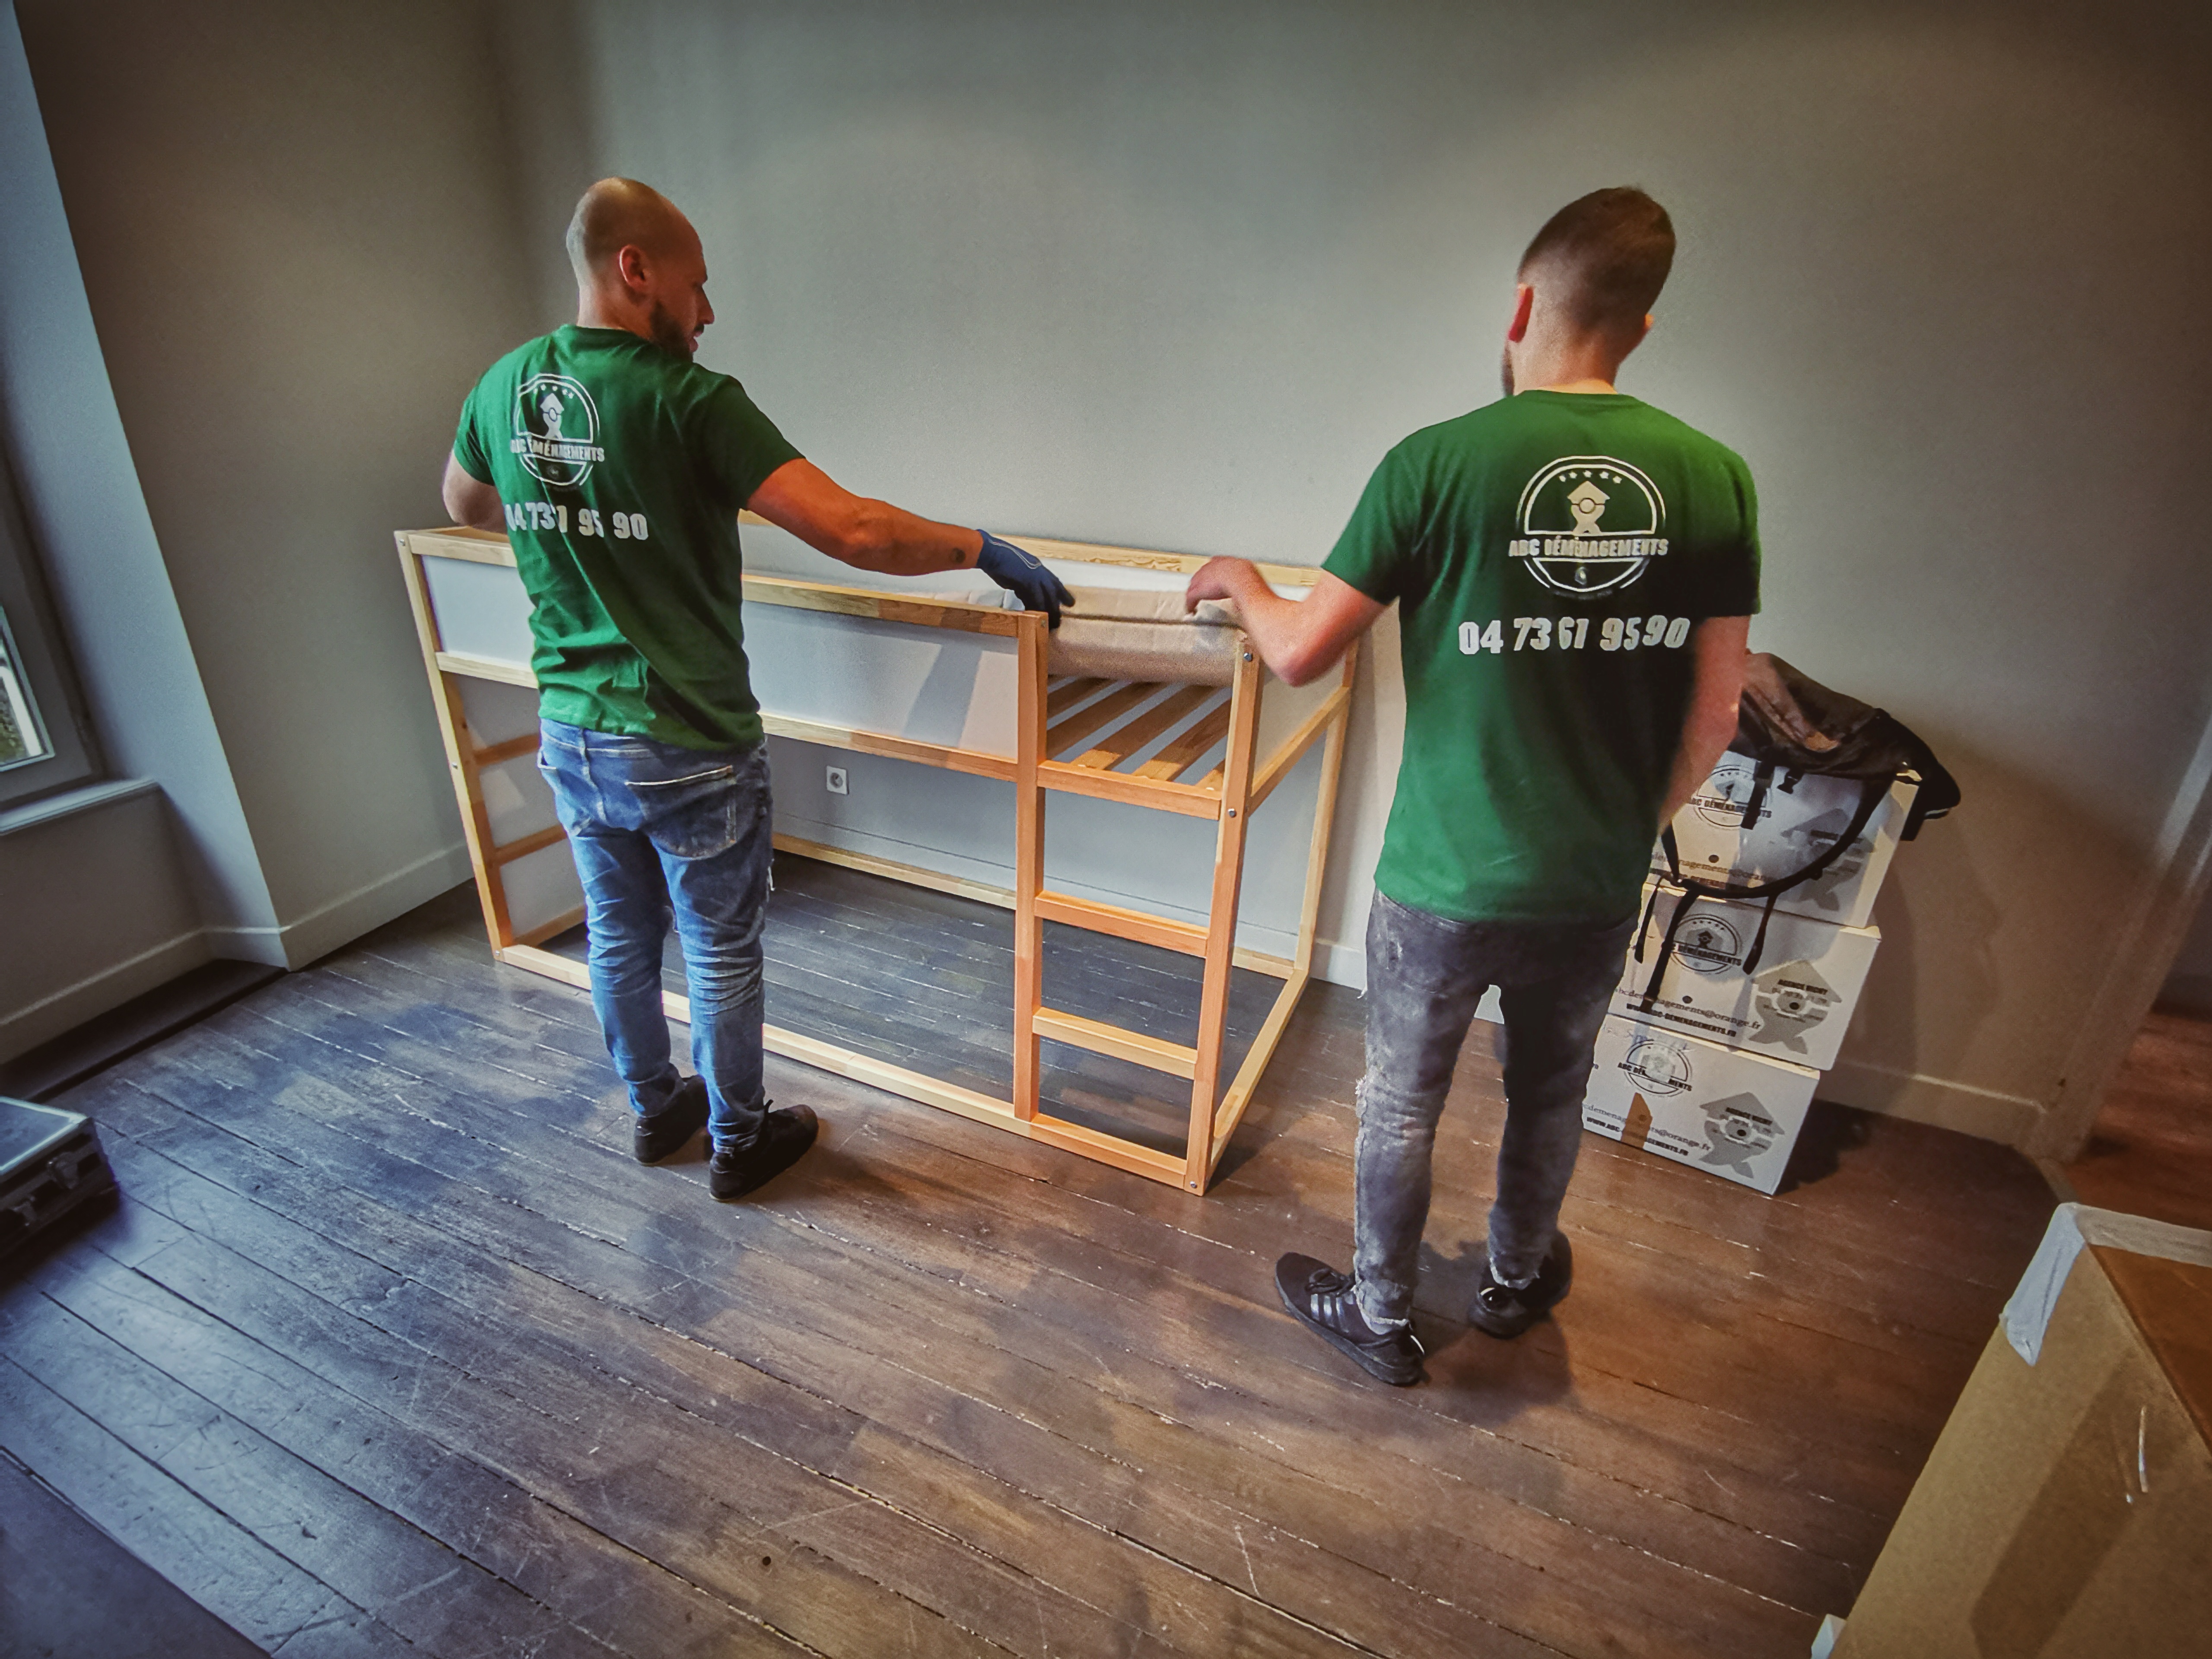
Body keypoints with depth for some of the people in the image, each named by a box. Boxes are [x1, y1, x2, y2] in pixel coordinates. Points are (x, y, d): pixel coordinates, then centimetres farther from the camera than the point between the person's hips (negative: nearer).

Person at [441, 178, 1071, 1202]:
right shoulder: (689, 400, -19)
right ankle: (738, 1143, 32)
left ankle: (655, 1111, 44)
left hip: (571, 738, 7)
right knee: (721, 957, 12)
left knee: (619, 938, 22)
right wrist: (983, 550, -16)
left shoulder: (504, 385, 2)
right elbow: (855, 532, -28)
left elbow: (464, 504, 23)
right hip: (688, 752, -6)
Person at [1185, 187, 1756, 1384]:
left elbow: (1300, 654, -12)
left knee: (1401, 1103, 18)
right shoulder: (1713, 477, -3)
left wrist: (1241, 581, 9)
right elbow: (1714, 714, 0)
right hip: (1598, 886, 4)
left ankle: (1380, 1317, 39)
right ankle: (1518, 1276, 52)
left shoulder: (1438, 464, -15)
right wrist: (1636, 825, 17)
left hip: (1446, 881, -3)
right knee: (1550, 1090, 27)